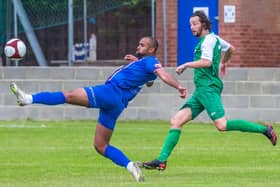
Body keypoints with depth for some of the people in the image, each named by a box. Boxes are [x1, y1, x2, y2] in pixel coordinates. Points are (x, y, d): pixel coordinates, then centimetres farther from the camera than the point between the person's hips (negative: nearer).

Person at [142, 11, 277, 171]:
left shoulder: (208, 40, -8)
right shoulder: (214, 38, 20)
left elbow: (206, 62, -24)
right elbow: (231, 49, 37)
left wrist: (186, 65, -14)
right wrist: (223, 63, 55)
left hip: (209, 88, -10)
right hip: (200, 91, 10)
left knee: (222, 125, -22)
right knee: (176, 121, 2)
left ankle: (264, 129, -13)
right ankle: (162, 160, -2)